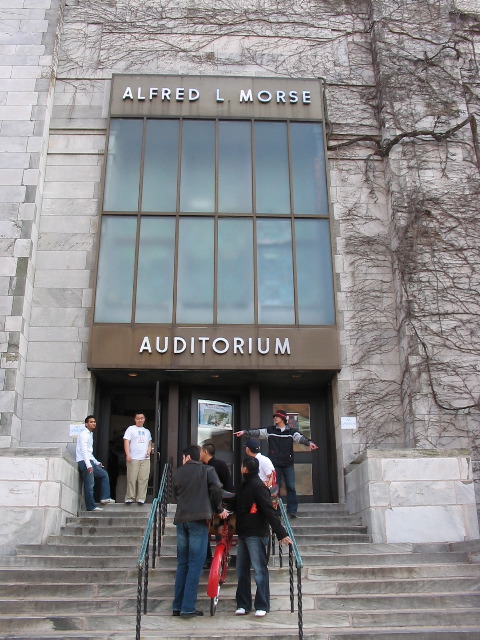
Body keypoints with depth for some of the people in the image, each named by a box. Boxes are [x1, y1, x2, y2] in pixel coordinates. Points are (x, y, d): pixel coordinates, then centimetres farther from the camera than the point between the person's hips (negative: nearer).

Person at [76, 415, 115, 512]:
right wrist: (88, 465, -26)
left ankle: (104, 497, 9)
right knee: (89, 485, -10)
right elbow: (83, 450, -19)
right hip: (84, 462, -10)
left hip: (89, 461, 10)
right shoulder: (84, 434, -9)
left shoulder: (90, 434, 22)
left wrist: (96, 462, 24)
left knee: (104, 474, 13)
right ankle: (91, 507, -7)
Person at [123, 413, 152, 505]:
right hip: (133, 459, -4)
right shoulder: (131, 429, 6)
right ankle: (129, 498, 1)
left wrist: (149, 451, 3)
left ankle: (141, 498, 1)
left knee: (143, 479, -2)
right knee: (131, 479, -6)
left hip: (145, 459, 4)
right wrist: (128, 455, -14)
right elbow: (126, 442, -2)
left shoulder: (147, 431, 21)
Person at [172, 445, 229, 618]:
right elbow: (216, 488, -11)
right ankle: (188, 608, -3)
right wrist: (219, 509, 2)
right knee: (195, 565, -1)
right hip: (199, 519, -4)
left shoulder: (178, 472, 12)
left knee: (182, 564, 13)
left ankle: (177, 606, 16)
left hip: (181, 519, 4)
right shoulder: (207, 470, 3)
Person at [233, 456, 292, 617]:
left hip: (256, 534, -9)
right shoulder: (245, 485, 15)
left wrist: (281, 533, -23)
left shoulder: (258, 486, -14)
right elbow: (236, 504, 28)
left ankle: (262, 606, 5)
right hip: (243, 533, 9)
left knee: (259, 570, -2)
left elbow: (270, 511, -19)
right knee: (242, 570, 11)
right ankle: (243, 605, 19)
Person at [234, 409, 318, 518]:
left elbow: (300, 438, -13)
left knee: (291, 487, -2)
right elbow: (257, 432, -3)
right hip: (275, 464, 1)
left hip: (288, 464, -1)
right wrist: (245, 432, -16)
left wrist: (309, 442, -32)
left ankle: (292, 510, 5)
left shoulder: (291, 432, 2)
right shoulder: (270, 431, 6)